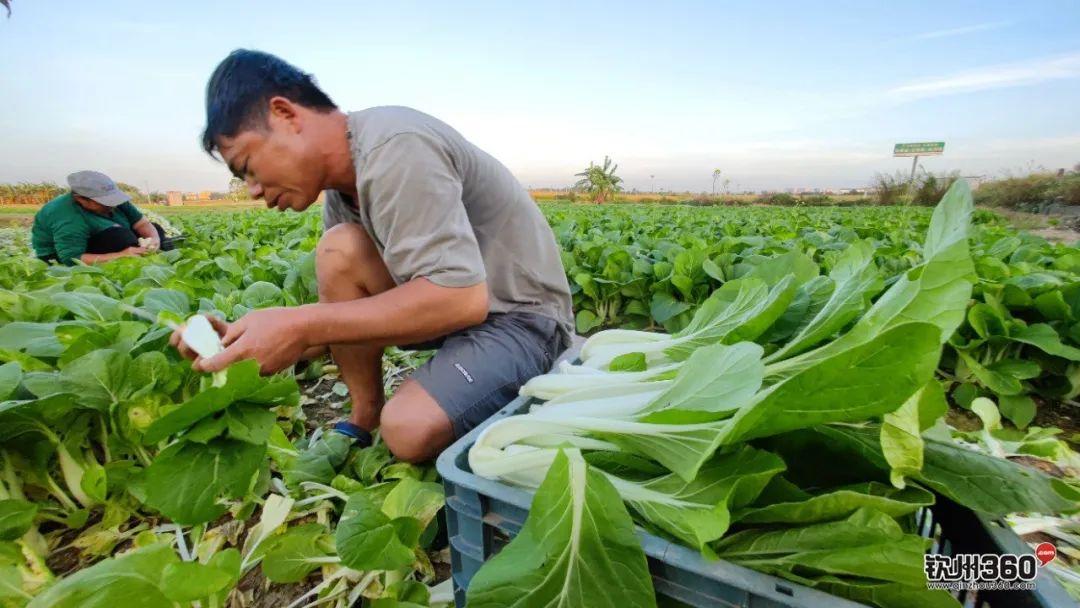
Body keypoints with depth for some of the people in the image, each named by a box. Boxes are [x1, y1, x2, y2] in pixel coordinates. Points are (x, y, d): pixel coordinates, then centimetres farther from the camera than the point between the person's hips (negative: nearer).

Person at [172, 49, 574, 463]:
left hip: (523, 316, -8)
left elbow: (462, 299, -32)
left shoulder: (394, 149, -22)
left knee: (408, 428, -29)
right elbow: (341, 314, 9)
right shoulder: (340, 190, 6)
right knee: (339, 250, -10)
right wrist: (242, 338, -6)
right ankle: (364, 420, 1)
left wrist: (302, 325, -27)